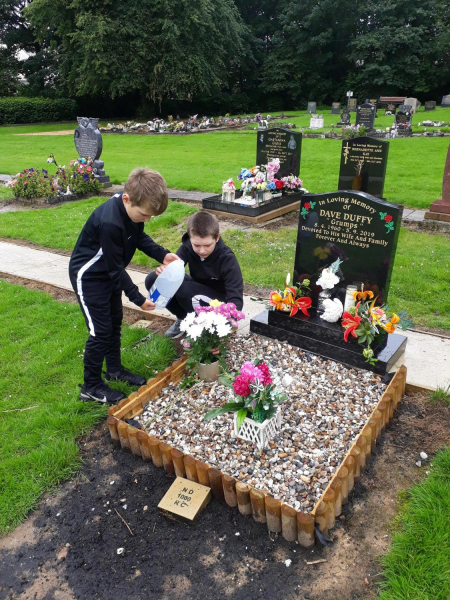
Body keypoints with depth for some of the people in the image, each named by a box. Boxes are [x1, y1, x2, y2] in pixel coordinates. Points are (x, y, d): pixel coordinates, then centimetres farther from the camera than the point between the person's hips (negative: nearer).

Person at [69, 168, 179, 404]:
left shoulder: (134, 208, -12)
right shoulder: (109, 223, -36)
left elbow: (139, 237, 7)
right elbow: (116, 268, -27)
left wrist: (162, 255, -8)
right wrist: (138, 298, -21)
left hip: (109, 274, 9)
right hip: (89, 277, -9)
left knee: (115, 322, 18)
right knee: (100, 331, -3)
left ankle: (114, 369, 37)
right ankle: (91, 387, 14)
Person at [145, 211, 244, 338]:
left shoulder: (227, 259, -28)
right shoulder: (187, 246, -17)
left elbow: (236, 298, -32)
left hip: (218, 300, -5)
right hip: (196, 291, 5)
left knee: (183, 290, -34)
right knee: (152, 280, -13)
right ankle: (184, 318, 4)